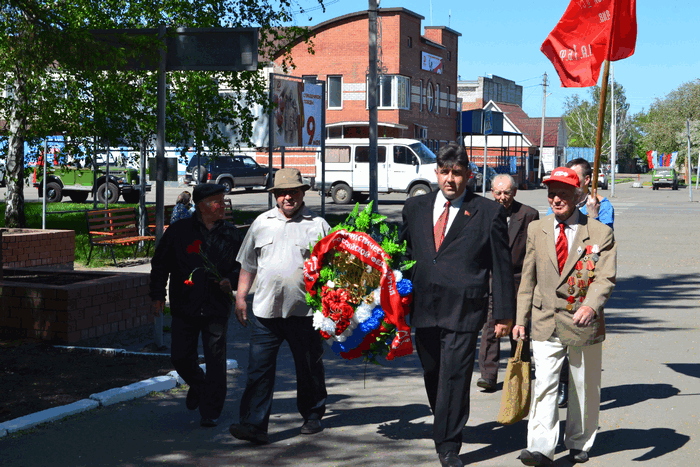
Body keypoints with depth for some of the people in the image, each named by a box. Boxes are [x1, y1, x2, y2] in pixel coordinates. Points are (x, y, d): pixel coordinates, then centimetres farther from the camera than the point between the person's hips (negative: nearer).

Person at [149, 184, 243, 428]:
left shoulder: (231, 234, 5)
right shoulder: (179, 231, 1)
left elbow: (243, 265, 14)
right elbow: (160, 263, 6)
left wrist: (231, 280, -5)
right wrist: (157, 295, 2)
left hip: (217, 307, 0)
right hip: (184, 306, 0)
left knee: (215, 360, -2)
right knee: (180, 356, 5)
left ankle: (210, 411, 8)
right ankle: (198, 385, 38)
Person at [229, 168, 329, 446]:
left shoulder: (317, 225, 3)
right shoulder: (261, 223, 11)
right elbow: (248, 264, 17)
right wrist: (240, 297, 13)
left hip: (304, 310, -1)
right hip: (265, 309, 2)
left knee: (309, 368, 11)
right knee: (259, 368, -6)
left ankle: (312, 417, 28)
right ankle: (254, 425, -8)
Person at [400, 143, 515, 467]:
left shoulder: (489, 212, 1)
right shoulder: (415, 208, 12)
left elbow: (502, 266, 2)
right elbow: (404, 254, 18)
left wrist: (504, 313, 1)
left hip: (464, 309, -4)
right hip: (424, 308, 4)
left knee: (455, 376, -7)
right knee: (432, 375, 13)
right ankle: (445, 427, 34)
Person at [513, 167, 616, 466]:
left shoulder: (600, 233, -2)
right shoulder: (536, 230, 7)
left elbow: (606, 277, -11)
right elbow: (528, 278, 11)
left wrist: (591, 305, -29)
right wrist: (520, 319, 7)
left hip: (585, 321, -1)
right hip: (546, 321, 1)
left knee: (584, 388, 11)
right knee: (544, 384, -11)